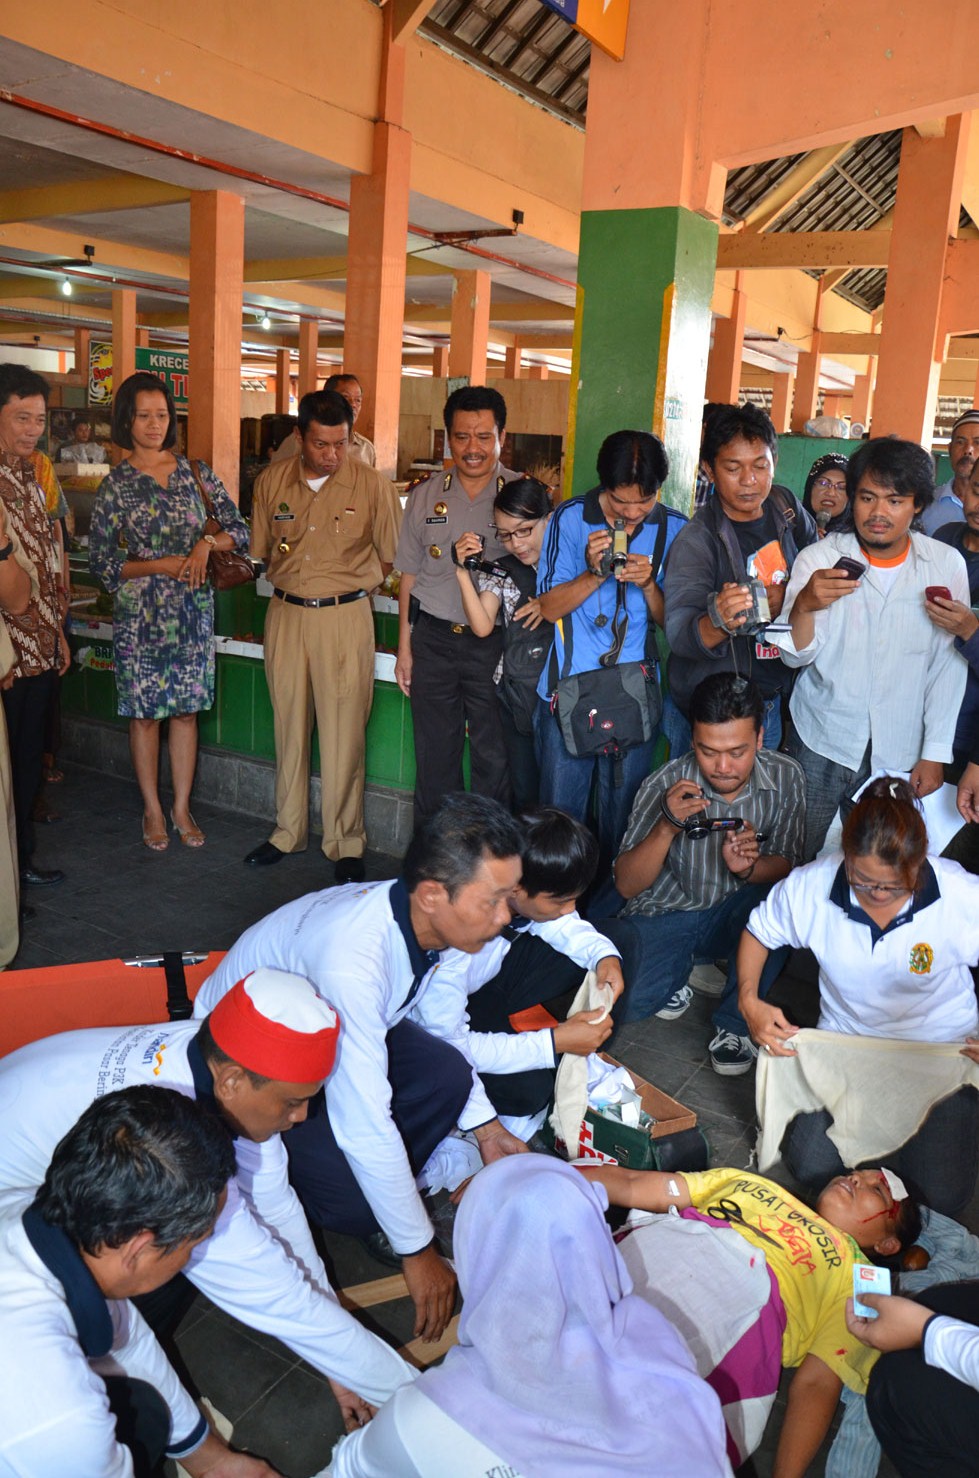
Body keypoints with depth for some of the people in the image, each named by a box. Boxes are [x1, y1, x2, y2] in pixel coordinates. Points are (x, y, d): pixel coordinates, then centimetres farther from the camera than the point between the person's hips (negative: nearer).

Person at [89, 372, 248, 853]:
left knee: (186, 709, 8)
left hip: (193, 610, 2)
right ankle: (152, 810, 20)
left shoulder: (194, 471, 4)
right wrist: (160, 565, -15)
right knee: (145, 712, 5)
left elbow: (238, 529, 5)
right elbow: (100, 562, -3)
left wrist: (207, 543, -15)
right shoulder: (115, 484, -3)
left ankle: (182, 807, 20)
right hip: (140, 612, -2)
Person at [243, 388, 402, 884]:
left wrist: (346, 585, -1)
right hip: (285, 615, 3)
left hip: (344, 616, -3)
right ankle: (288, 831, 23)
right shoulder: (271, 481, 5)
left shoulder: (373, 486, -5)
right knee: (289, 727, 10)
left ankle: (345, 843, 10)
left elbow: (393, 559, 2)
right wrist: (292, 584, 8)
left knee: (343, 734, -3)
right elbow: (260, 550, 16)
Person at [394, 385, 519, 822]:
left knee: (494, 758, 4)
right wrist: (404, 646, 9)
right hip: (433, 637, 3)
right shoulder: (425, 495, 6)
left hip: (495, 642, -2)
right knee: (434, 757, 12)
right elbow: (410, 574, 11)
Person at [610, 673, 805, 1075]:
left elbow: (786, 867, -7)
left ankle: (734, 1024, -9)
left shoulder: (785, 778, -13)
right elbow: (627, 885, -15)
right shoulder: (666, 785, -19)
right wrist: (667, 827, -33)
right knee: (619, 1003, -26)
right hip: (664, 916, -1)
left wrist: (750, 867, -31)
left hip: (735, 915, 2)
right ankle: (679, 973, 11)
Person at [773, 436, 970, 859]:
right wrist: (805, 605, -35)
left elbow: (948, 664, 1)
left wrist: (935, 752, 1)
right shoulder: (819, 558, -7)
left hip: (897, 755, 1)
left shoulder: (946, 565, -4)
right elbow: (796, 656, -15)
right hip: (820, 745, -1)